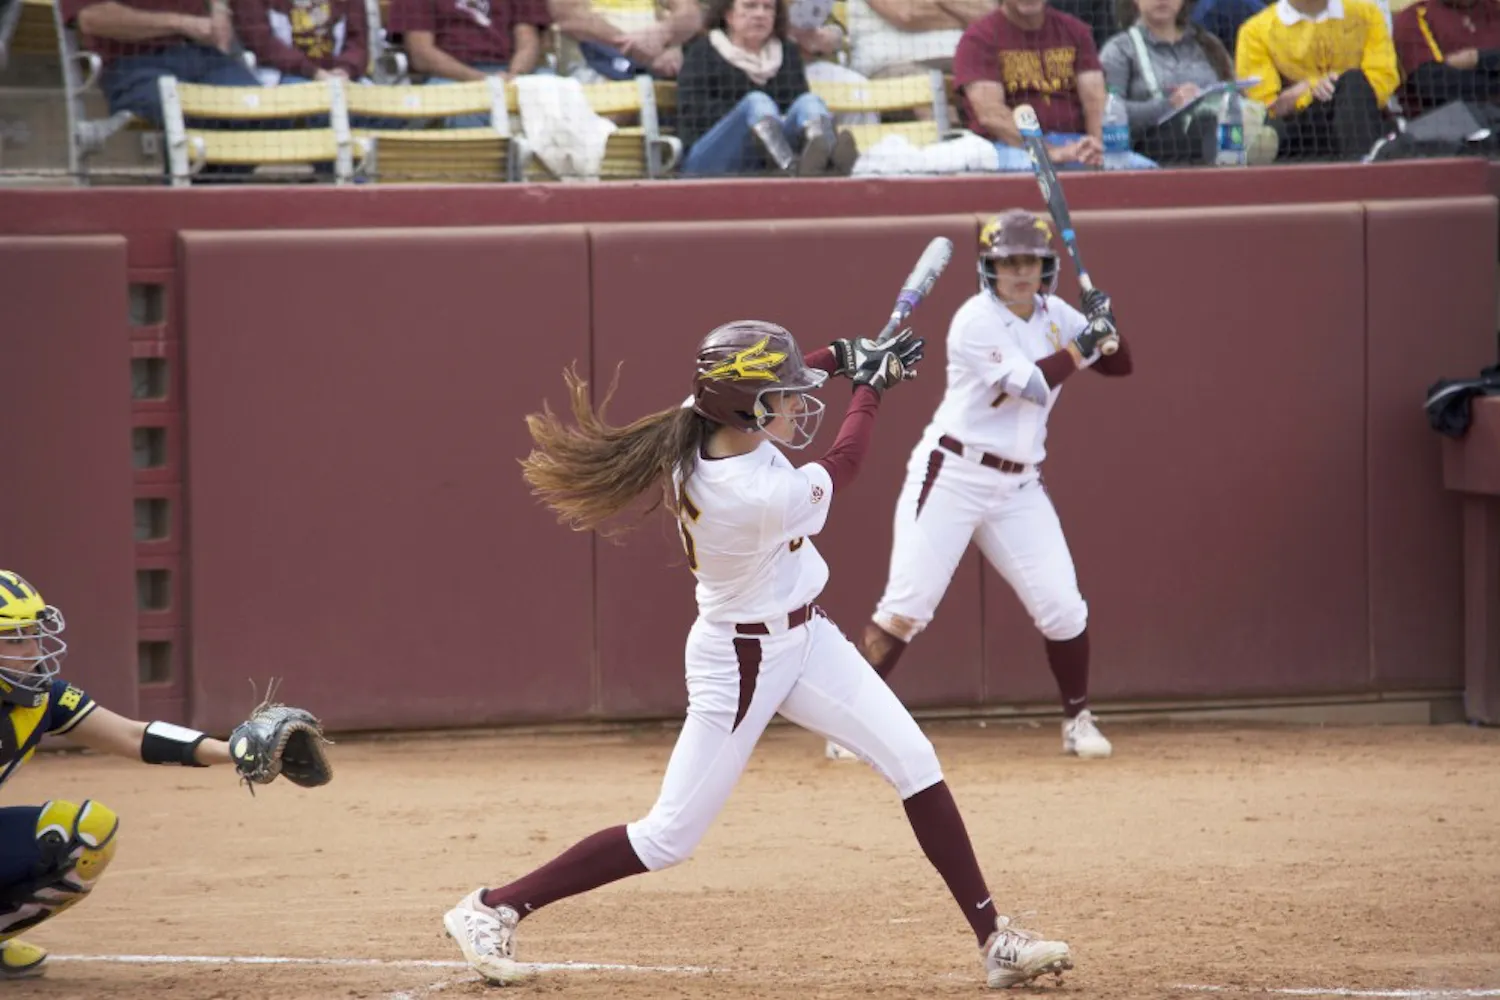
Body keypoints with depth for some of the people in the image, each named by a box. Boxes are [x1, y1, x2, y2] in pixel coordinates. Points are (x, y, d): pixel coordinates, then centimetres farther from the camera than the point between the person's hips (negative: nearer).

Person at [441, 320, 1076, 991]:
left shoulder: (697, 435, -14)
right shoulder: (761, 499, -35)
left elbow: (756, 383, 12)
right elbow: (842, 465, -14)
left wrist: (842, 357, 5)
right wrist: (870, 387, 1)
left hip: (804, 638, 9)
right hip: (740, 663, -9)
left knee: (914, 762, 2)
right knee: (669, 838, 1)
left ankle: (994, 940, 6)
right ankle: (493, 910, 14)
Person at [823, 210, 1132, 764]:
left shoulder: (1054, 314, 8)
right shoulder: (976, 321, -13)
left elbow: (1120, 364, 11)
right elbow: (1030, 384, -21)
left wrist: (1105, 324, -8)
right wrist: (1082, 346, -14)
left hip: (1019, 489, 6)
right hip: (952, 476, -6)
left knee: (1062, 608, -2)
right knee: (906, 605, -10)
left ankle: (1078, 720, 16)